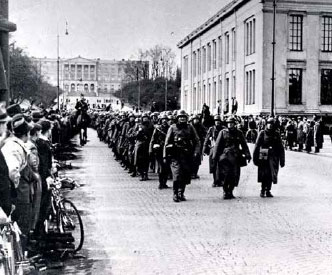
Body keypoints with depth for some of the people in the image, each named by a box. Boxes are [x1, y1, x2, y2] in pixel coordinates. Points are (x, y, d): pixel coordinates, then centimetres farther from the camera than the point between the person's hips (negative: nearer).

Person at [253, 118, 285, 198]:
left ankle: (268, 191, 12)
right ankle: (263, 190, 12)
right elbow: (257, 146, 2)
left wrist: (282, 160, 7)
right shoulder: (262, 133, 2)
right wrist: (255, 158, -3)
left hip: (274, 158, 2)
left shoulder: (276, 134, 9)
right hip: (264, 157, -2)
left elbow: (281, 148, 11)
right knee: (264, 175, -2)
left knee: (271, 175, 1)